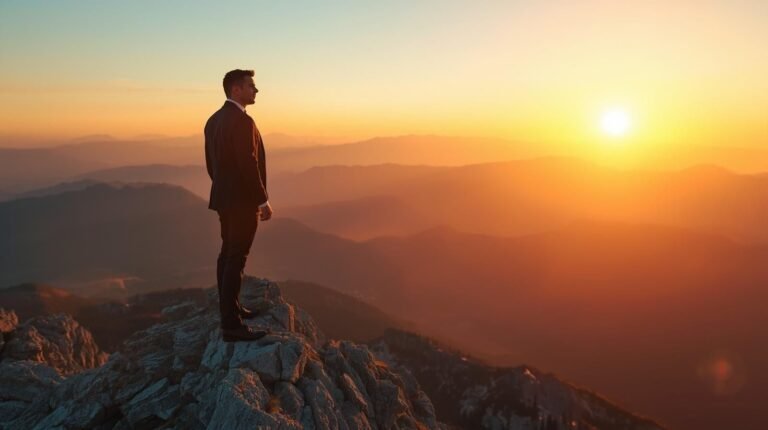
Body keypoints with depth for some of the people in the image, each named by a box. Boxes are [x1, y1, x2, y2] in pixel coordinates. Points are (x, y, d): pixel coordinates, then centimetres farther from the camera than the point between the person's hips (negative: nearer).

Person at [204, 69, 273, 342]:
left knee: (228, 254, 18)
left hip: (224, 198, 10)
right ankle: (232, 326, -4)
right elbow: (249, 165, -22)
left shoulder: (214, 120, 11)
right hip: (242, 201, -10)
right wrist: (264, 201, -15)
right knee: (236, 260, -8)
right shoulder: (242, 121, -18)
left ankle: (229, 308, 32)